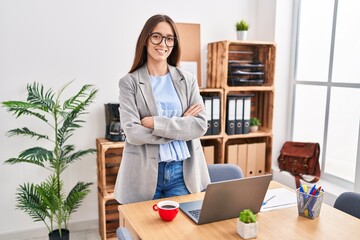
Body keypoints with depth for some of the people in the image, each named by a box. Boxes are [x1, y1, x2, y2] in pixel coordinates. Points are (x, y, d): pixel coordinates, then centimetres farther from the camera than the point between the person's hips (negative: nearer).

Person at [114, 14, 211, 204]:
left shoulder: (188, 79, 6)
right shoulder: (129, 82, -2)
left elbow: (200, 125, -4)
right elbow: (133, 133, -12)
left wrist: (156, 123, -13)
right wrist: (181, 125, -10)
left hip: (183, 172, 2)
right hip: (144, 173, -2)